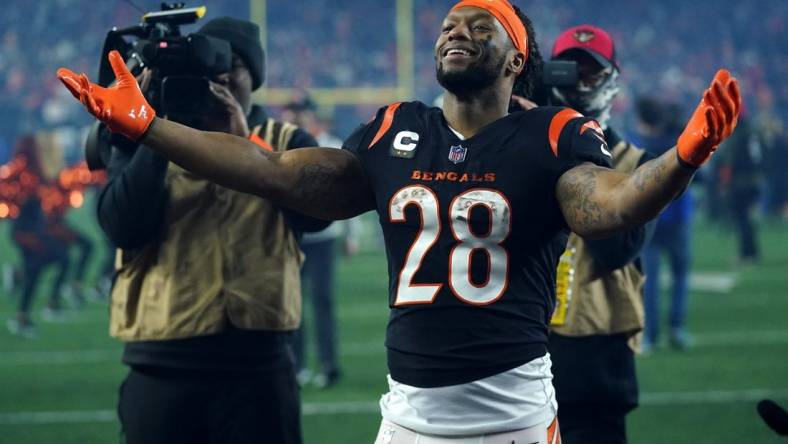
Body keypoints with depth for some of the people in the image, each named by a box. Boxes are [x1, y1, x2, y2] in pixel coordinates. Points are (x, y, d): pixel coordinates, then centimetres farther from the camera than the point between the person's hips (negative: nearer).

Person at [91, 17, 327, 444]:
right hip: (162, 366, 0)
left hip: (257, 365, 0)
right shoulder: (148, 141, 9)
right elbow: (122, 228, -8)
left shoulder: (285, 143, 10)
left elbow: (315, 213, -10)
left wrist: (245, 145, -15)